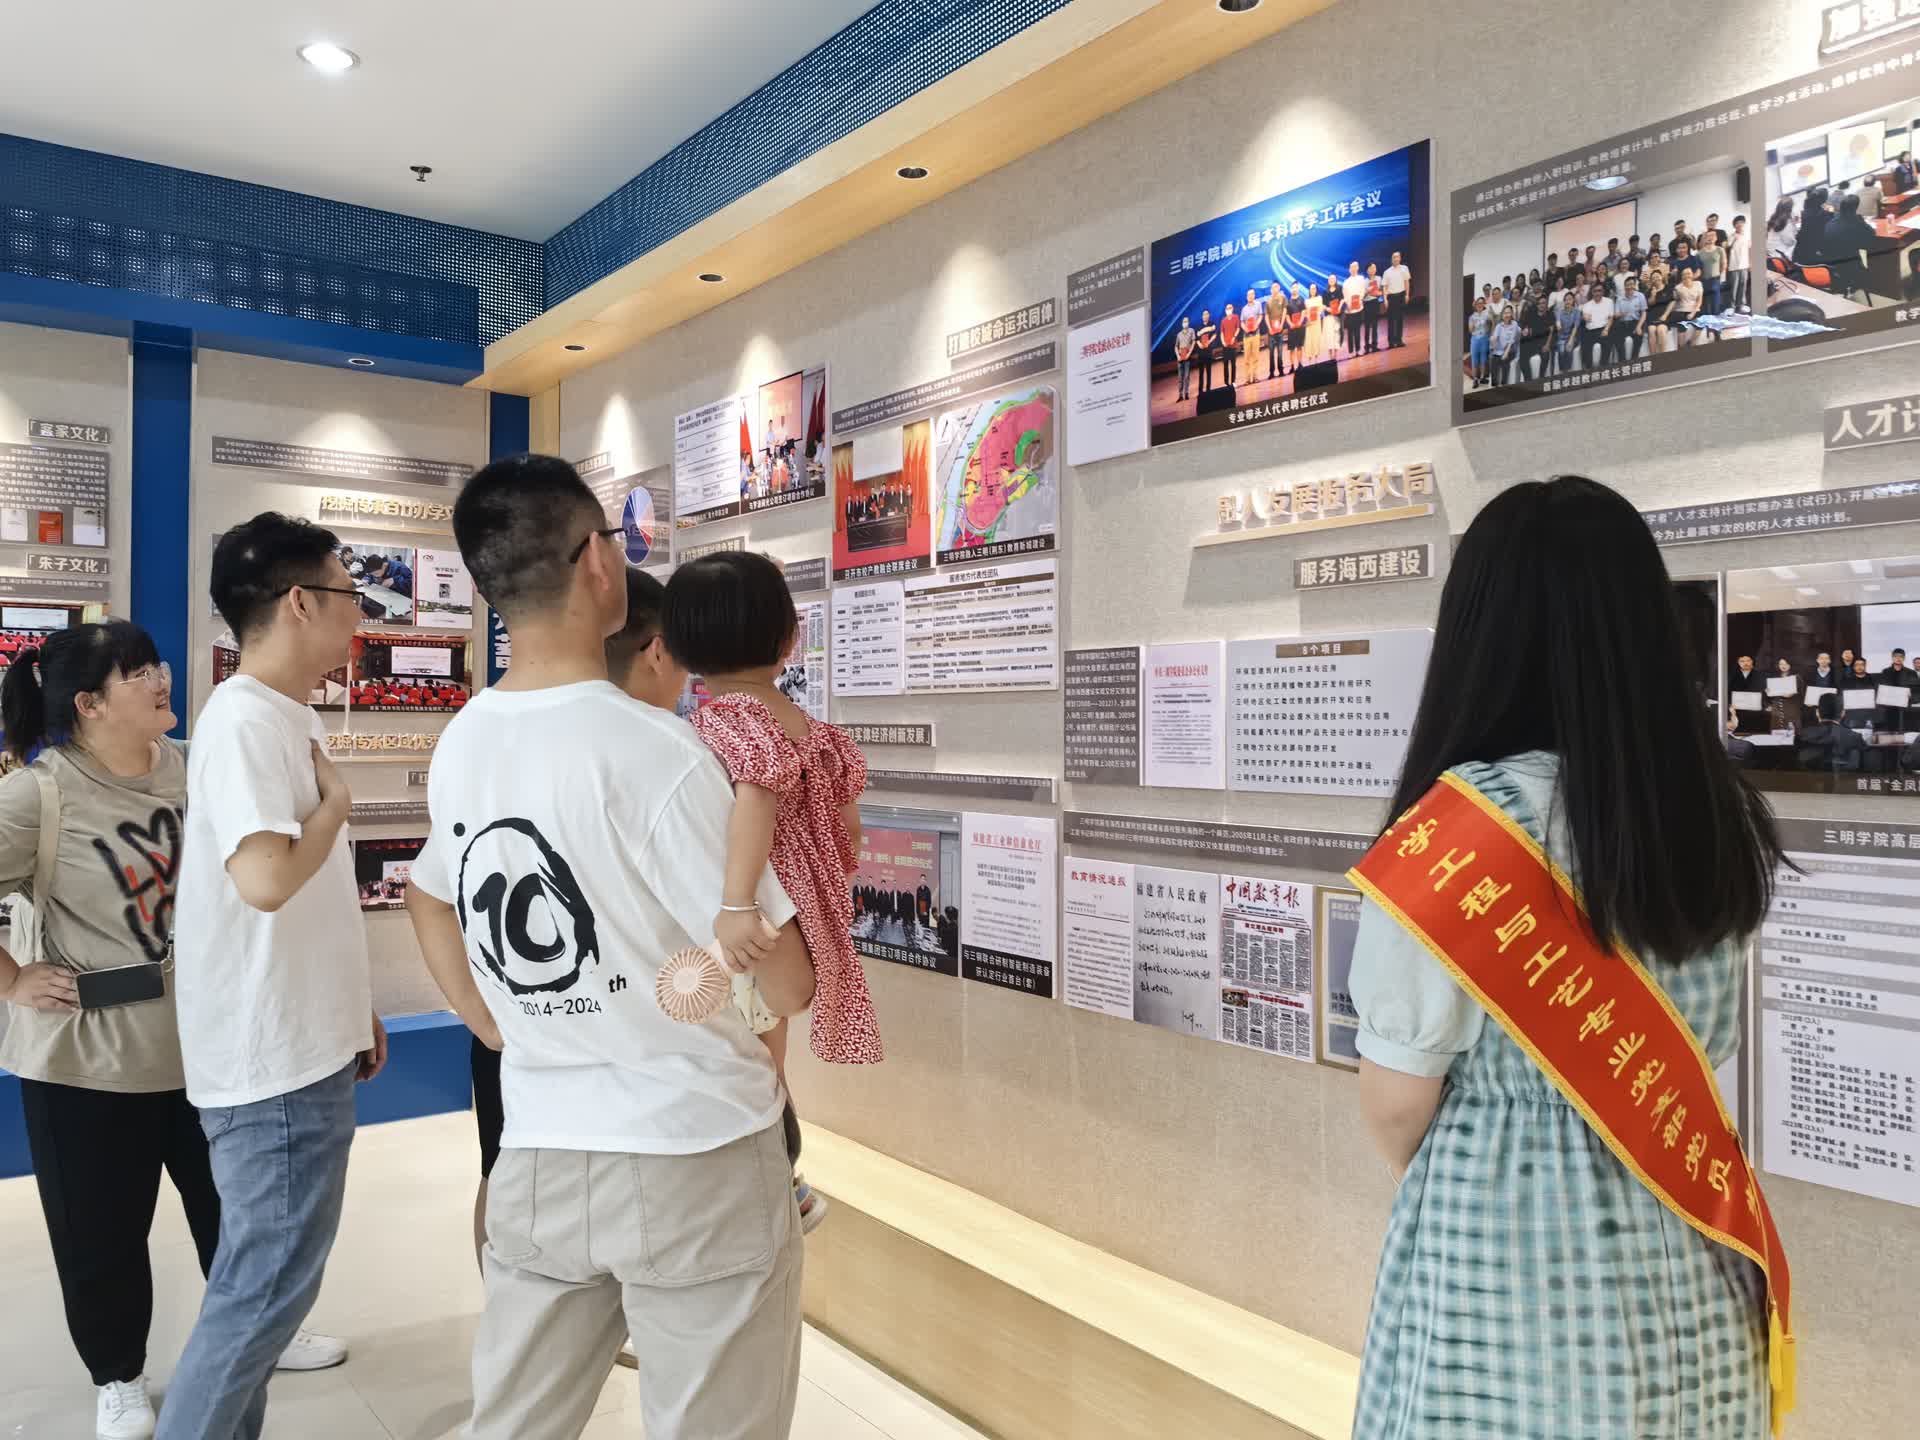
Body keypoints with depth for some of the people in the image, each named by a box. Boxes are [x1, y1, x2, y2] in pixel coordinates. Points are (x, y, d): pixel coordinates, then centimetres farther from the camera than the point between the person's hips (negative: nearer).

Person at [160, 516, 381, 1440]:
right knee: (265, 1288, 1)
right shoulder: (246, 721, -19)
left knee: (262, 1280, 19)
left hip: (301, 1046, 10)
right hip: (275, 1059, -10)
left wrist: (352, 1007, 19)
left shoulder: (287, 719, 11)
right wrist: (336, 806, -14)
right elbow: (265, 879, -32)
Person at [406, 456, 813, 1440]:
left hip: (536, 1156, 6)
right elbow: (787, 986, -16)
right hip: (697, 1159, -6)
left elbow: (429, 906, 21)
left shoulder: (461, 744, 1)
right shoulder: (652, 751, -21)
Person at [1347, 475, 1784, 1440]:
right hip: (1688, 1261, 5)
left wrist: (1425, 1175, 8)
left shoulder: (1460, 831, -21)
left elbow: (1397, 1102, -11)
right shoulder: (1728, 821, -4)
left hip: (1500, 1241, -5)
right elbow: (1691, 1054, 8)